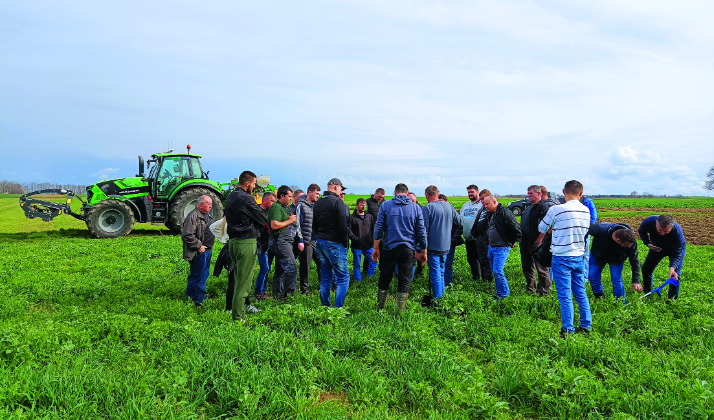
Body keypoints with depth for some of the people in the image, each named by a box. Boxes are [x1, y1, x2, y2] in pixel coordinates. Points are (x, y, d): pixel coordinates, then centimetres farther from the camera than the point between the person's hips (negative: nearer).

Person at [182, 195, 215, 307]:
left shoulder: (206, 215, 16)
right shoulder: (193, 216, -17)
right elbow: (187, 235, -23)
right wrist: (198, 246, -19)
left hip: (207, 251, 10)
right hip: (199, 253, -10)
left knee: (204, 275, 18)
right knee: (196, 277, -3)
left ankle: (201, 298, 31)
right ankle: (191, 301, 7)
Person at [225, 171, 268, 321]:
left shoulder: (230, 197, 14)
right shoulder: (246, 199, -14)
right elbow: (263, 219, -10)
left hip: (233, 240, 9)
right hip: (246, 242, -9)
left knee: (238, 278, 17)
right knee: (244, 281, -5)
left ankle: (238, 313, 23)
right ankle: (238, 317, -2)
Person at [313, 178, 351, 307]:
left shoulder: (317, 203, 14)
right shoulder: (338, 202, -11)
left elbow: (314, 226, 19)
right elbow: (343, 226, -15)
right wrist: (345, 243, -5)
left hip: (320, 243, 8)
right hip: (334, 244, -8)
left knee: (325, 277, 14)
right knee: (343, 277, -3)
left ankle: (325, 306, 17)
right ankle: (338, 307, -9)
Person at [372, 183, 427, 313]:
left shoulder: (385, 205, 2)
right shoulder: (415, 207, 4)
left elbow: (378, 228, 0)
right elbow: (421, 231, 4)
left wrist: (376, 248, 6)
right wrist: (423, 251, 12)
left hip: (390, 248, 0)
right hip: (408, 249, 0)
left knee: (384, 280, 11)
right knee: (404, 282, 6)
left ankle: (379, 310, 18)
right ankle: (400, 312, 8)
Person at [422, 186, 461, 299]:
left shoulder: (427, 208, -14)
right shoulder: (448, 206, 4)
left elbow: (424, 230, -15)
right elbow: (459, 221, 16)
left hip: (433, 246, -6)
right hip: (446, 246, 6)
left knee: (435, 273, 1)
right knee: (441, 272, 19)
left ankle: (437, 297, 4)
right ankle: (442, 293, 28)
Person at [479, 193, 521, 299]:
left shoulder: (505, 213, -18)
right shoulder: (490, 214, 10)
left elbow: (516, 229, -16)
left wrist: (512, 242, -6)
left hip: (501, 248, -9)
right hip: (491, 247, 9)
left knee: (498, 271, -10)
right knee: (494, 271, 14)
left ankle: (504, 293, 6)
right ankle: (499, 292, 26)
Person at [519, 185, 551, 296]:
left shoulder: (543, 207, -12)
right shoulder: (529, 207, 18)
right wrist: (521, 239, 20)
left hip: (537, 243, -10)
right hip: (525, 243, 10)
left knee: (542, 269, -2)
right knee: (527, 267, 18)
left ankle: (543, 292, 6)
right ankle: (530, 289, 31)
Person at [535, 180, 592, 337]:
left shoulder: (556, 210, -16)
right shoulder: (586, 211, 2)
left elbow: (542, 229, -1)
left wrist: (539, 240, 22)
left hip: (562, 258, -5)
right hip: (579, 256, 6)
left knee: (565, 296, -1)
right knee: (581, 293, 16)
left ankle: (568, 330, 2)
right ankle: (586, 325, 22)